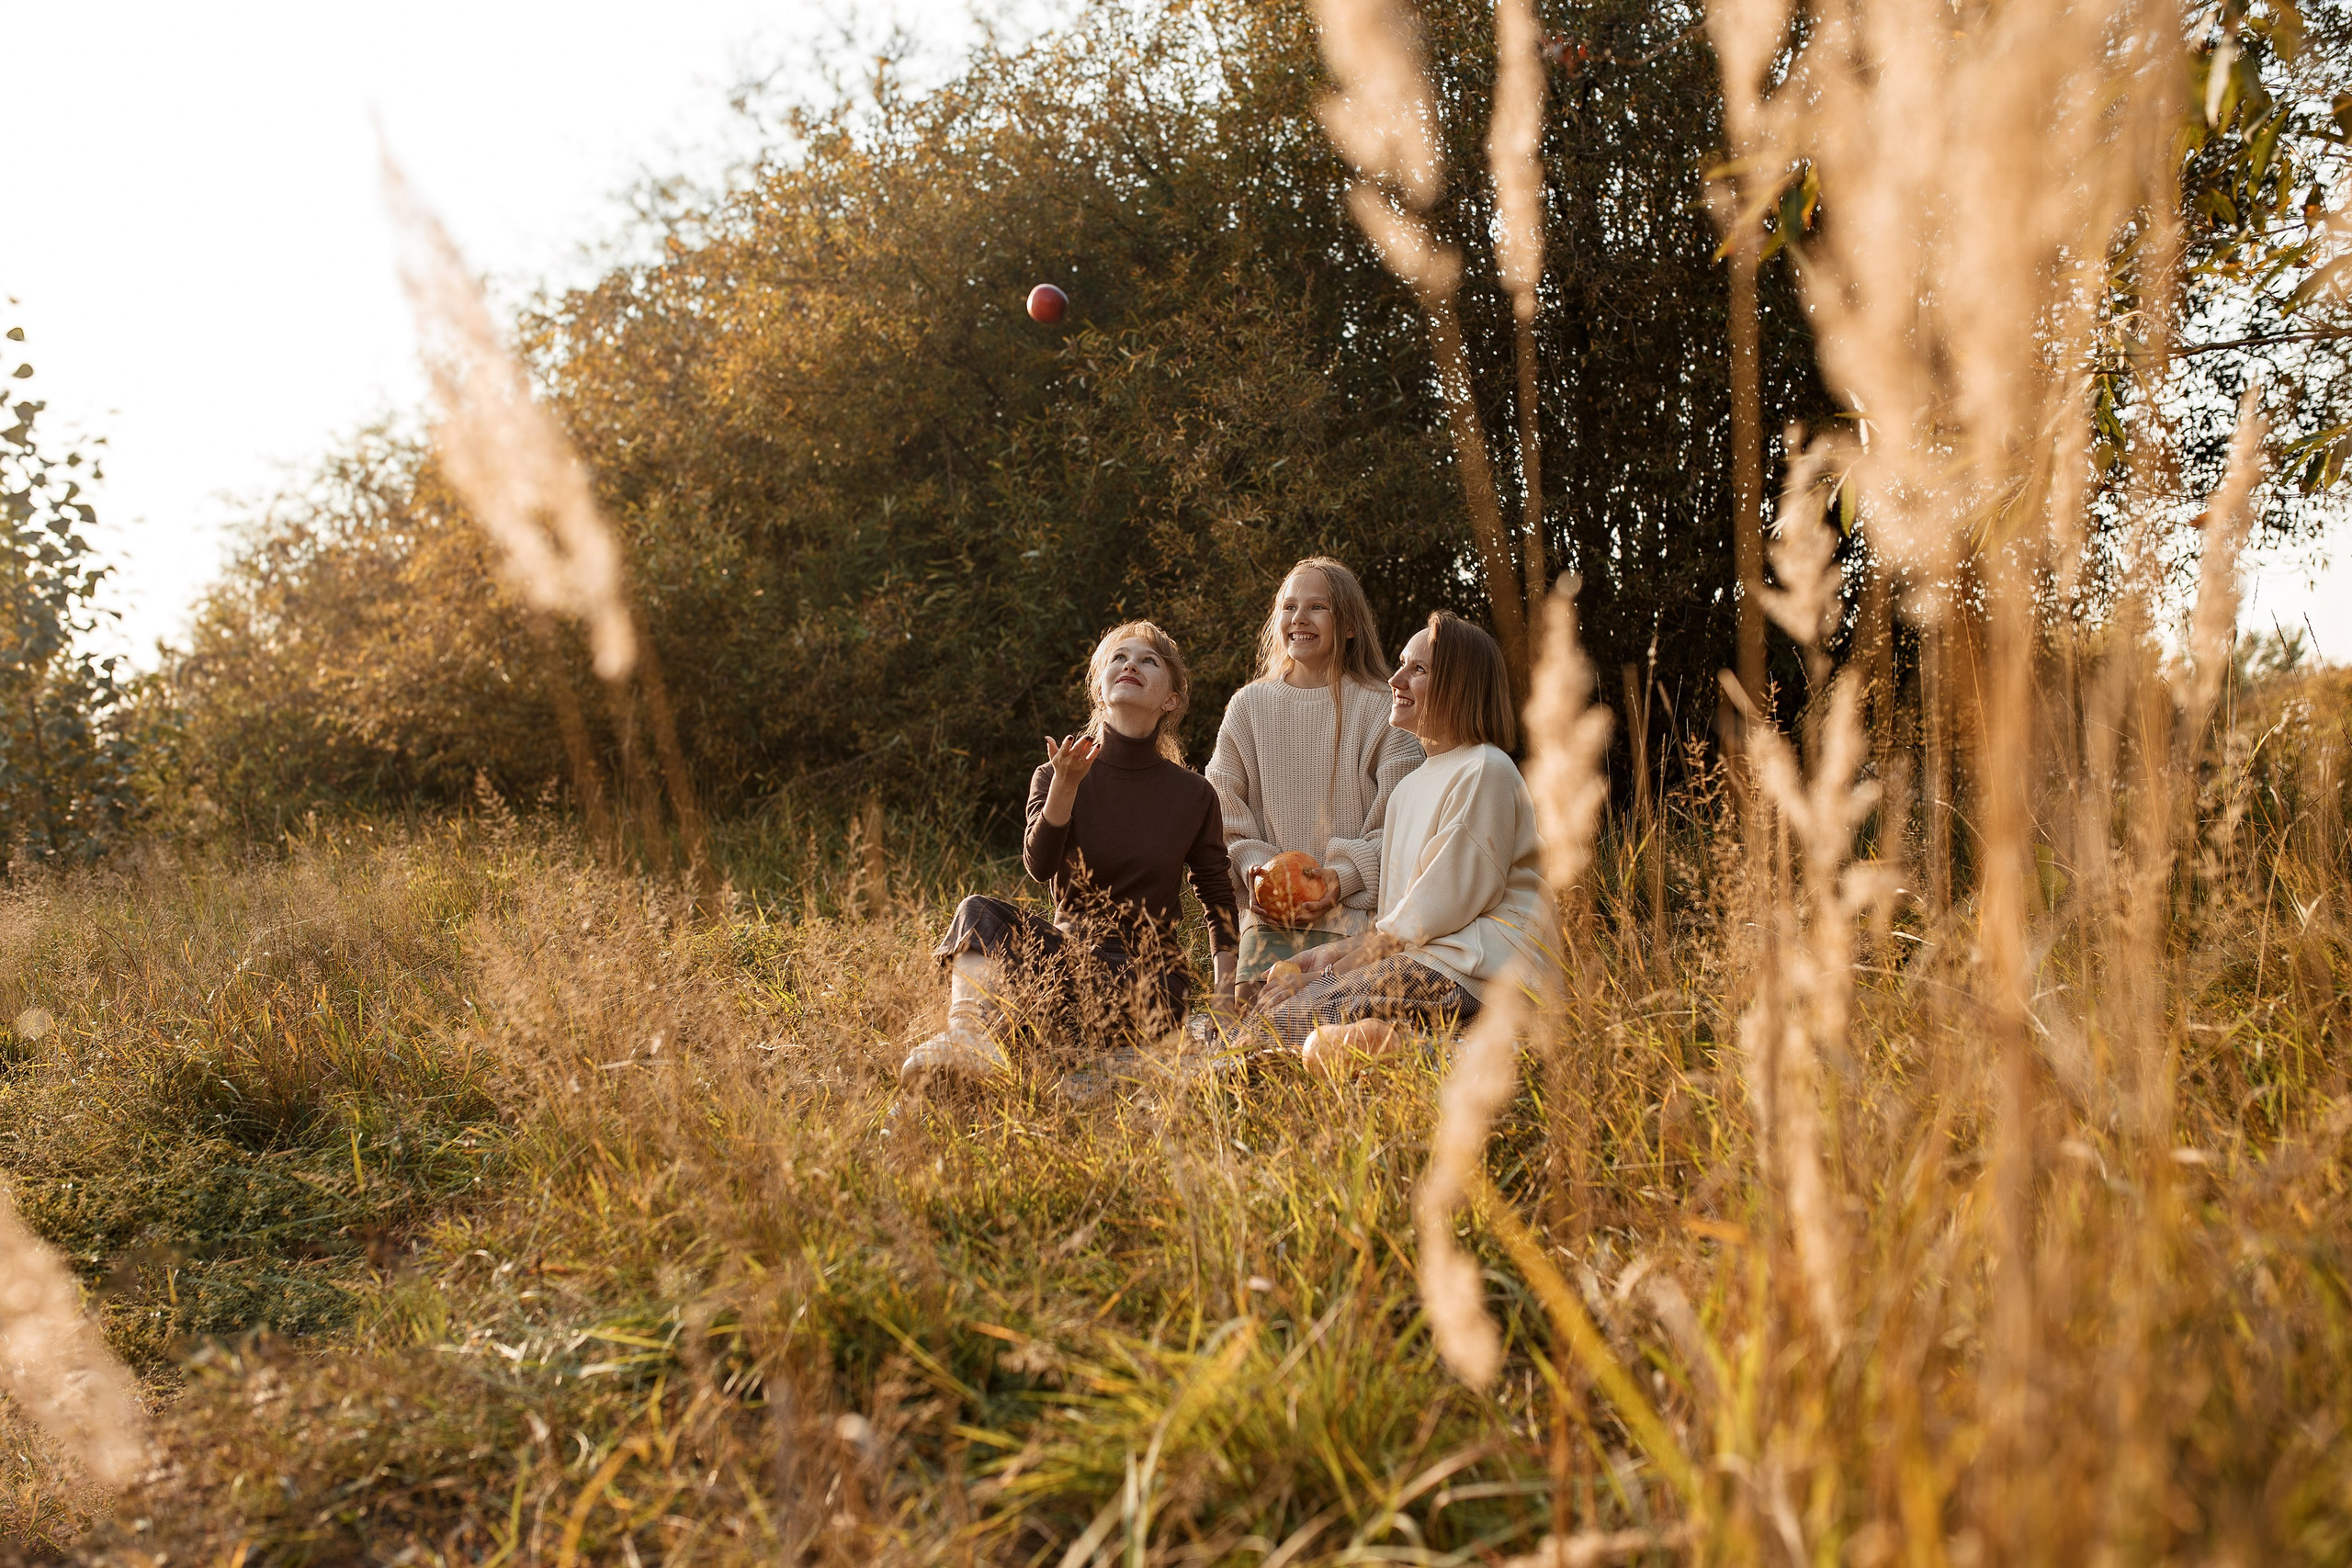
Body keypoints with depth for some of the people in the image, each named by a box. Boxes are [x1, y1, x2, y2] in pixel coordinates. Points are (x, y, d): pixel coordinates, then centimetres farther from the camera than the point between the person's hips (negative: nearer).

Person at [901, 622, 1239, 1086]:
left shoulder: (1193, 794, 4)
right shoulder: (1053, 777, 4)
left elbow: (1219, 898, 10)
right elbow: (1040, 865, -14)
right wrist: (1066, 783, -28)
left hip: (1148, 971, -1)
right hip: (1070, 943, 1)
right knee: (980, 913, -28)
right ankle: (969, 1038, -52)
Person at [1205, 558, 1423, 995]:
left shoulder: (1381, 708, 1)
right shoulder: (1249, 706, 11)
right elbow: (1227, 817, 13)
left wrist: (1344, 877, -16)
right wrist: (1252, 869, -5)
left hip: (1357, 907, -2)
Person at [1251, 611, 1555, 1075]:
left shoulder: (1484, 771, -8)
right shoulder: (1411, 787, 21)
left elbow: (1442, 908, -13)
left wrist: (1345, 957, -6)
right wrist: (1336, 953, 1)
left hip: (1475, 968, -9)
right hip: (1418, 956, 9)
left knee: (1289, 1021, -23)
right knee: (1273, 998, -9)